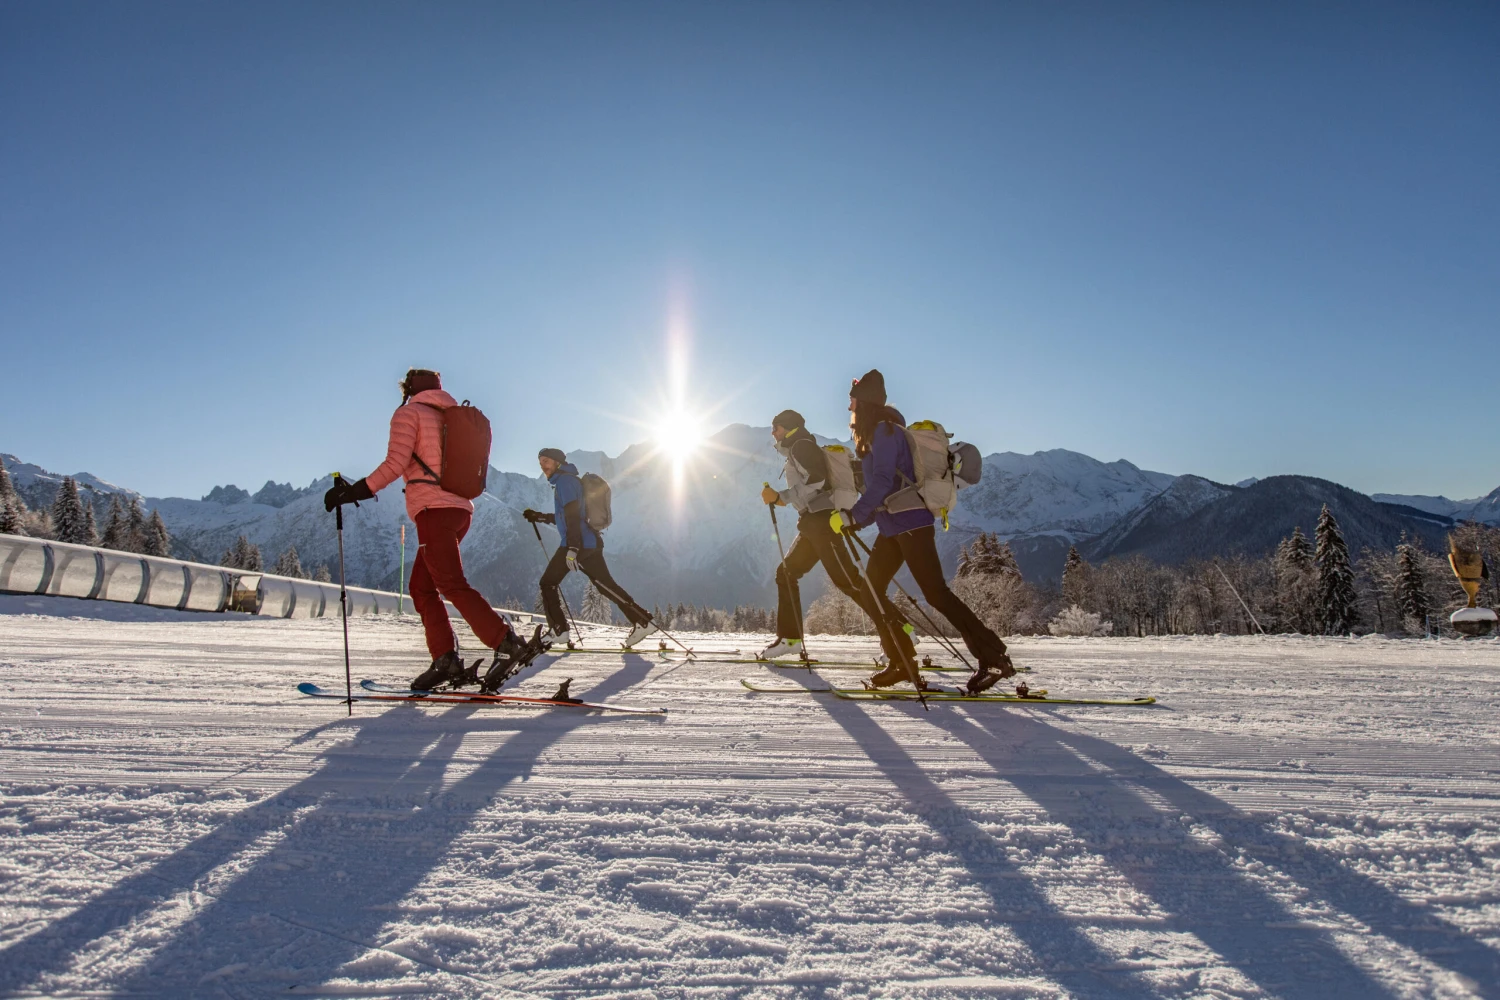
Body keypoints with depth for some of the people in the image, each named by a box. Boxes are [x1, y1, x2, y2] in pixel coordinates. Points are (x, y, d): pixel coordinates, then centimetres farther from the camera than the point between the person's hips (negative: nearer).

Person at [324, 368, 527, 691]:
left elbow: (395, 463, -10)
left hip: (434, 508, -8)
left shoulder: (409, 412, 2)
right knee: (422, 587, 10)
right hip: (460, 509, 8)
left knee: (452, 585, -13)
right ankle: (445, 658, 0)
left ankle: (506, 642, -22)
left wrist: (355, 491, -10)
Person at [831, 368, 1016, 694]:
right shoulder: (878, 432, 19)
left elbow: (882, 482, -20)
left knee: (935, 592, -12)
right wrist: (858, 518, 19)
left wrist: (852, 516, -20)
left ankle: (994, 658, -9)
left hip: (909, 523, -10)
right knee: (871, 588, 8)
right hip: (894, 526, 10)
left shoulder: (883, 430, -10)